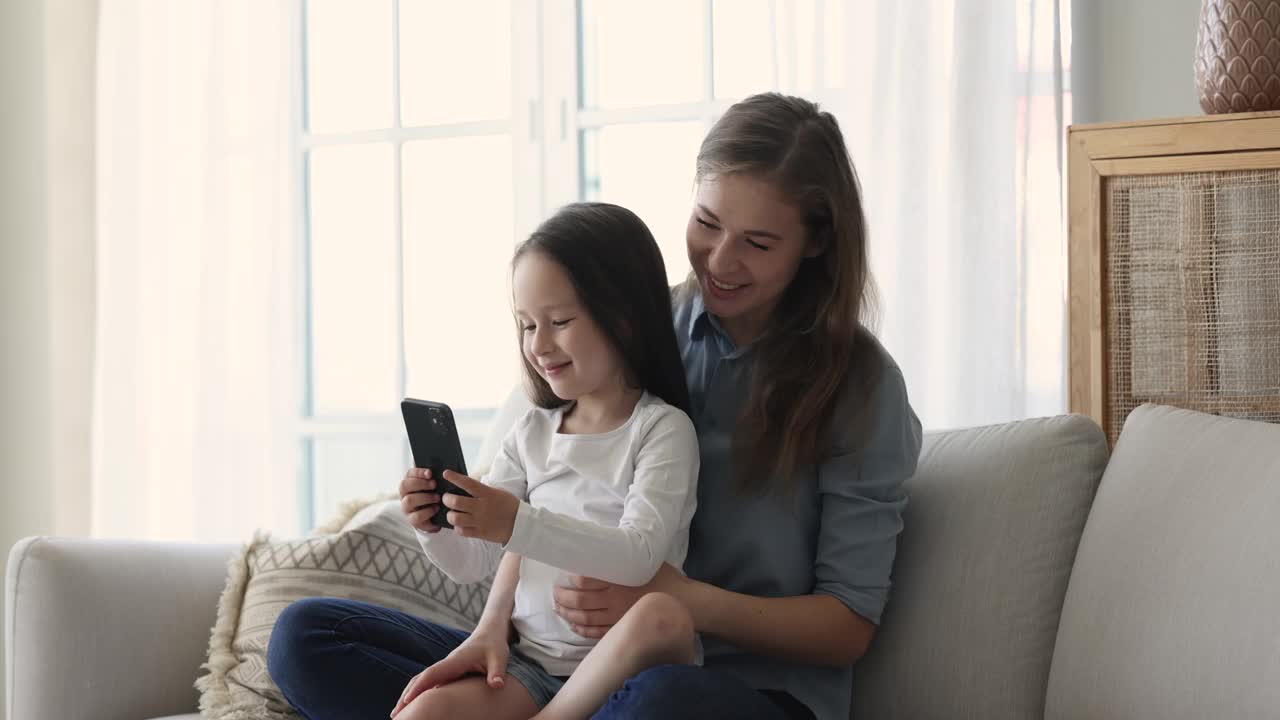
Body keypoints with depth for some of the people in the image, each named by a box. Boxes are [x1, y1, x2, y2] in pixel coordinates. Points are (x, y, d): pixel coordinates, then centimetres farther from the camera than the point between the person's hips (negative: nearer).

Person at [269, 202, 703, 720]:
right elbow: (471, 565, 13)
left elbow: (640, 555, -21)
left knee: (664, 617, -41)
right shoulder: (532, 434, 13)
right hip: (524, 664, 5)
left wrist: (518, 525, -33)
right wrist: (433, 528, -10)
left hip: (618, 663, -5)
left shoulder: (662, 429, -4)